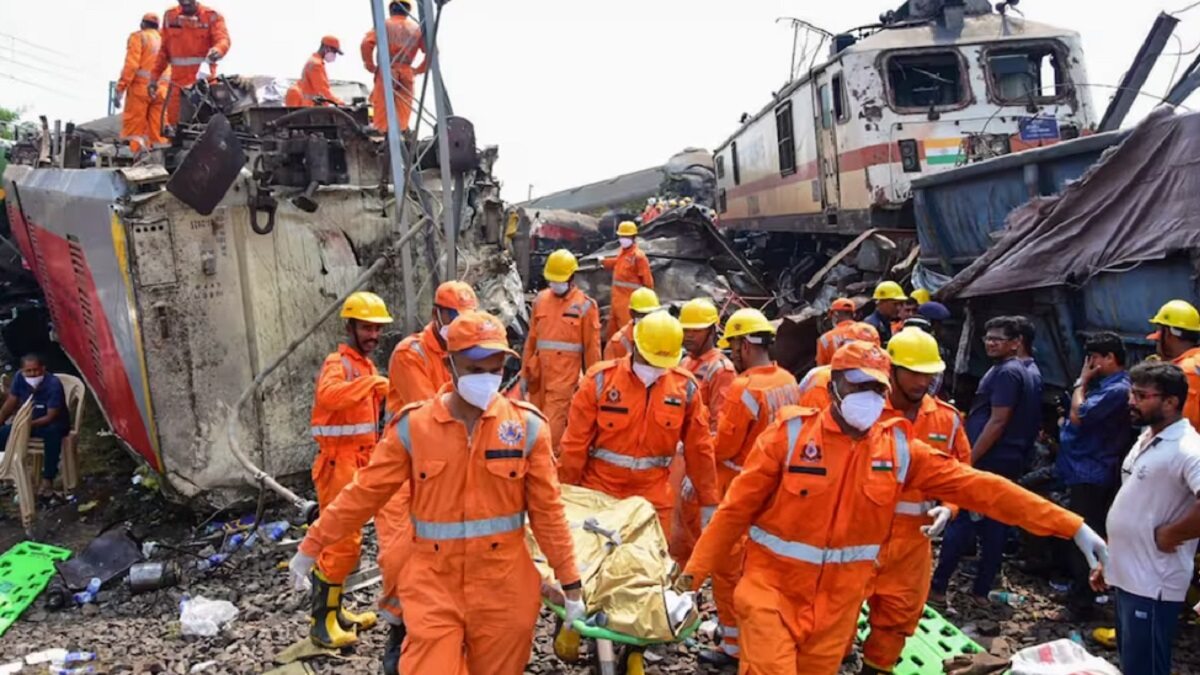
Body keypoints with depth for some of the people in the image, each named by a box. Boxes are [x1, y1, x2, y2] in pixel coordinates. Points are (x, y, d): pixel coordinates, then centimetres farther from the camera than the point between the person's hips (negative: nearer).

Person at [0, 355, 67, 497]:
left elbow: (51, 417, -25)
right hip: (28, 421, 5)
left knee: (52, 432, -39)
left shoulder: (53, 384, -26)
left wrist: (29, 424, -36)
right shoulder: (19, 378, -11)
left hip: (53, 423, -5)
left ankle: (48, 480, -31)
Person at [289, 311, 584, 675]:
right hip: (433, 583, 0)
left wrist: (571, 585, 1)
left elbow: (547, 510, -1)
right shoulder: (412, 426, -5)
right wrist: (311, 547, 8)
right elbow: (364, 493, 3)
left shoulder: (527, 425, -5)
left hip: (504, 587, 1)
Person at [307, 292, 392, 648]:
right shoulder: (338, 363, -15)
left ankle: (334, 611, 28)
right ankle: (321, 622, 4)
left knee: (345, 541, 16)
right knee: (342, 542, -7)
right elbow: (328, 396, -37)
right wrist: (372, 381, -45)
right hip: (339, 464, -9)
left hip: (359, 464, 9)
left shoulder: (366, 364, 16)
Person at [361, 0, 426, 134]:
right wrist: (419, 70, 10)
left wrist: (371, 66, 2)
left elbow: (366, 44, -8)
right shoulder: (417, 28, 13)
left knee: (381, 112, -1)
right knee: (403, 116, 3)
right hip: (407, 74, 2)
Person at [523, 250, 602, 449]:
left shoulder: (585, 305, -5)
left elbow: (592, 347, -2)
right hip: (540, 372, 5)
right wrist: (525, 372, 14)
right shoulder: (541, 300, 9)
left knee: (553, 422, -7)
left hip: (565, 373, -5)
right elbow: (531, 339, 13)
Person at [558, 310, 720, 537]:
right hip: (598, 491, -1)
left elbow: (698, 448, 3)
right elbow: (575, 443, -5)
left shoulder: (685, 387, -4)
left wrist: (708, 501, 7)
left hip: (653, 498, 2)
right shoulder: (601, 379, -11)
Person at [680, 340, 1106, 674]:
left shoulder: (899, 448, -3)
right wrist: (697, 568, -7)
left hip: (838, 600, 4)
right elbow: (737, 506, -8)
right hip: (773, 587, -3)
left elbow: (977, 486, -4)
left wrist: (1072, 526, -7)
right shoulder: (791, 433, -12)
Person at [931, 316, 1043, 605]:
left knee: (960, 523, -4)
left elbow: (998, 421, -21)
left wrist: (969, 459, -19)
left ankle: (937, 587, 1)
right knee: (994, 526, 11)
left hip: (987, 461, -9)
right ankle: (982, 590, 17)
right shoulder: (1028, 372, 16)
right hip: (1009, 462, 9)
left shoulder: (1006, 372, -15)